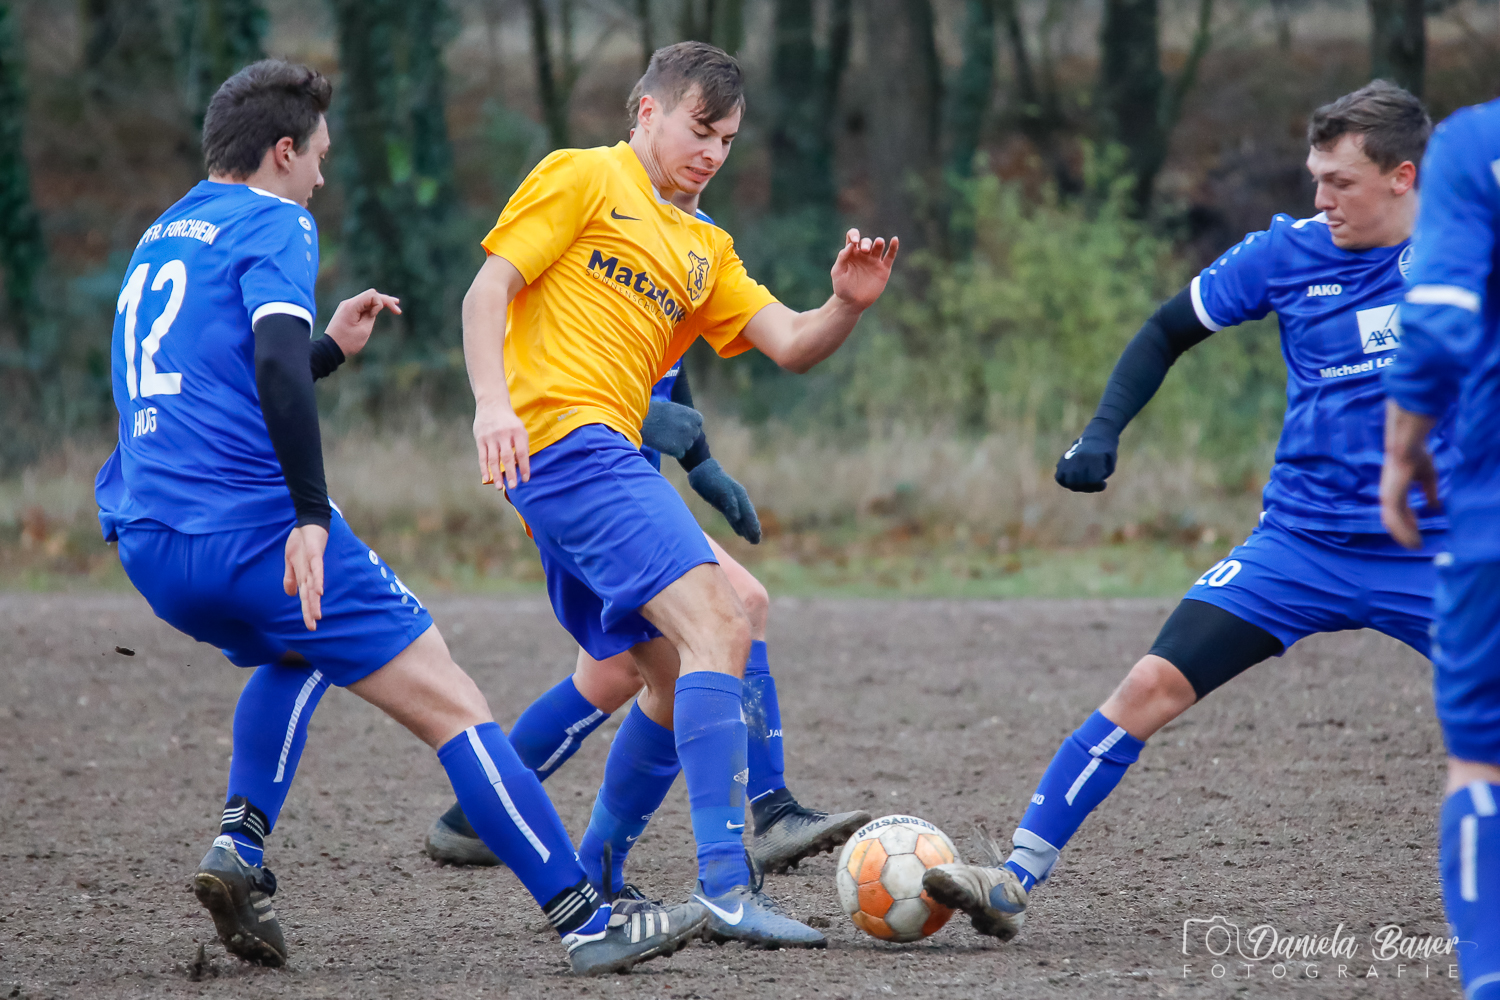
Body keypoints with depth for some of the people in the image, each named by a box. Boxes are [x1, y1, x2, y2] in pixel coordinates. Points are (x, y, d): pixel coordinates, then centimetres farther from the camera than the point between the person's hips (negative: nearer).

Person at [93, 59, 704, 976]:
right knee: (452, 703, -5)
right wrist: (311, 517, -24)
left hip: (148, 547, 8)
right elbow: (275, 363, -20)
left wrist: (328, 349, 37)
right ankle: (588, 921, -11)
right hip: (252, 523, -8)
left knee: (300, 649, 36)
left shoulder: (159, 239, 24)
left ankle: (239, 847, 14)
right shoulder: (273, 223, -2)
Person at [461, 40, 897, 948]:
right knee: (717, 627, -21)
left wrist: (848, 305, -4)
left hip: (611, 458, 9)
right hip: (565, 437, -9)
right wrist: (492, 402, -19)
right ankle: (726, 884, -29)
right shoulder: (583, 177, 4)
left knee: (678, 681, 13)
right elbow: (488, 288, -4)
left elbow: (791, 346, 18)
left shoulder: (704, 249, 25)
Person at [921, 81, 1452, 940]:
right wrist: (1103, 434, -4)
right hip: (1303, 541, 0)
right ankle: (1017, 880, -8)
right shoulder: (1288, 253, -3)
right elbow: (1169, 332, 8)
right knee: (1153, 686, -12)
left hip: (1432, 555, 0)